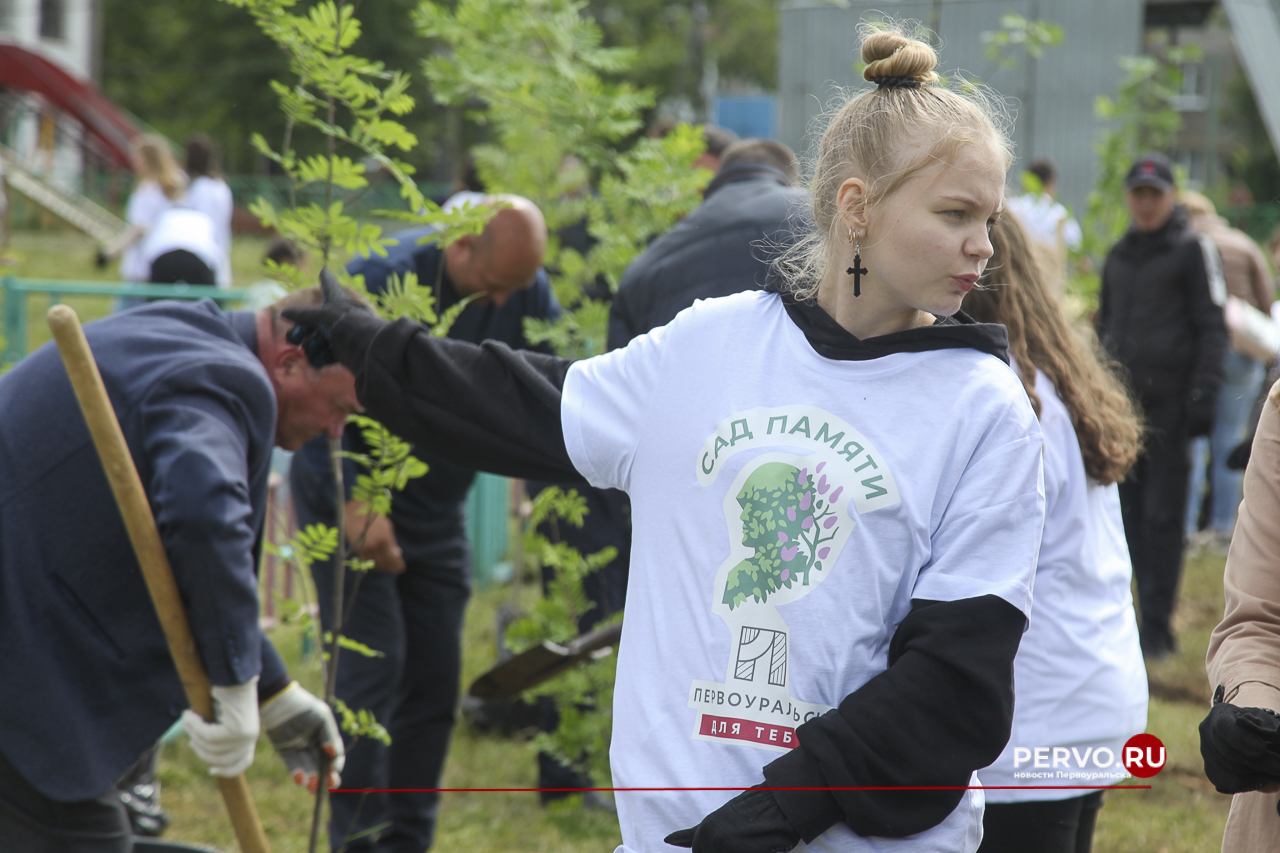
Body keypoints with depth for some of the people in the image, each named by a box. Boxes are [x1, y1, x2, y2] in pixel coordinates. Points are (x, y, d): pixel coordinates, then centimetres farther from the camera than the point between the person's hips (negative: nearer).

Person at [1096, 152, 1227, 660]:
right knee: (1130, 514, 5)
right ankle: (1146, 617, 12)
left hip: (1169, 403, -6)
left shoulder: (1193, 251, 0)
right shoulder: (1118, 256, 18)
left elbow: (1212, 328, -3)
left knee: (1162, 516, -6)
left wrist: (1203, 396, -12)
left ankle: (1156, 627, -5)